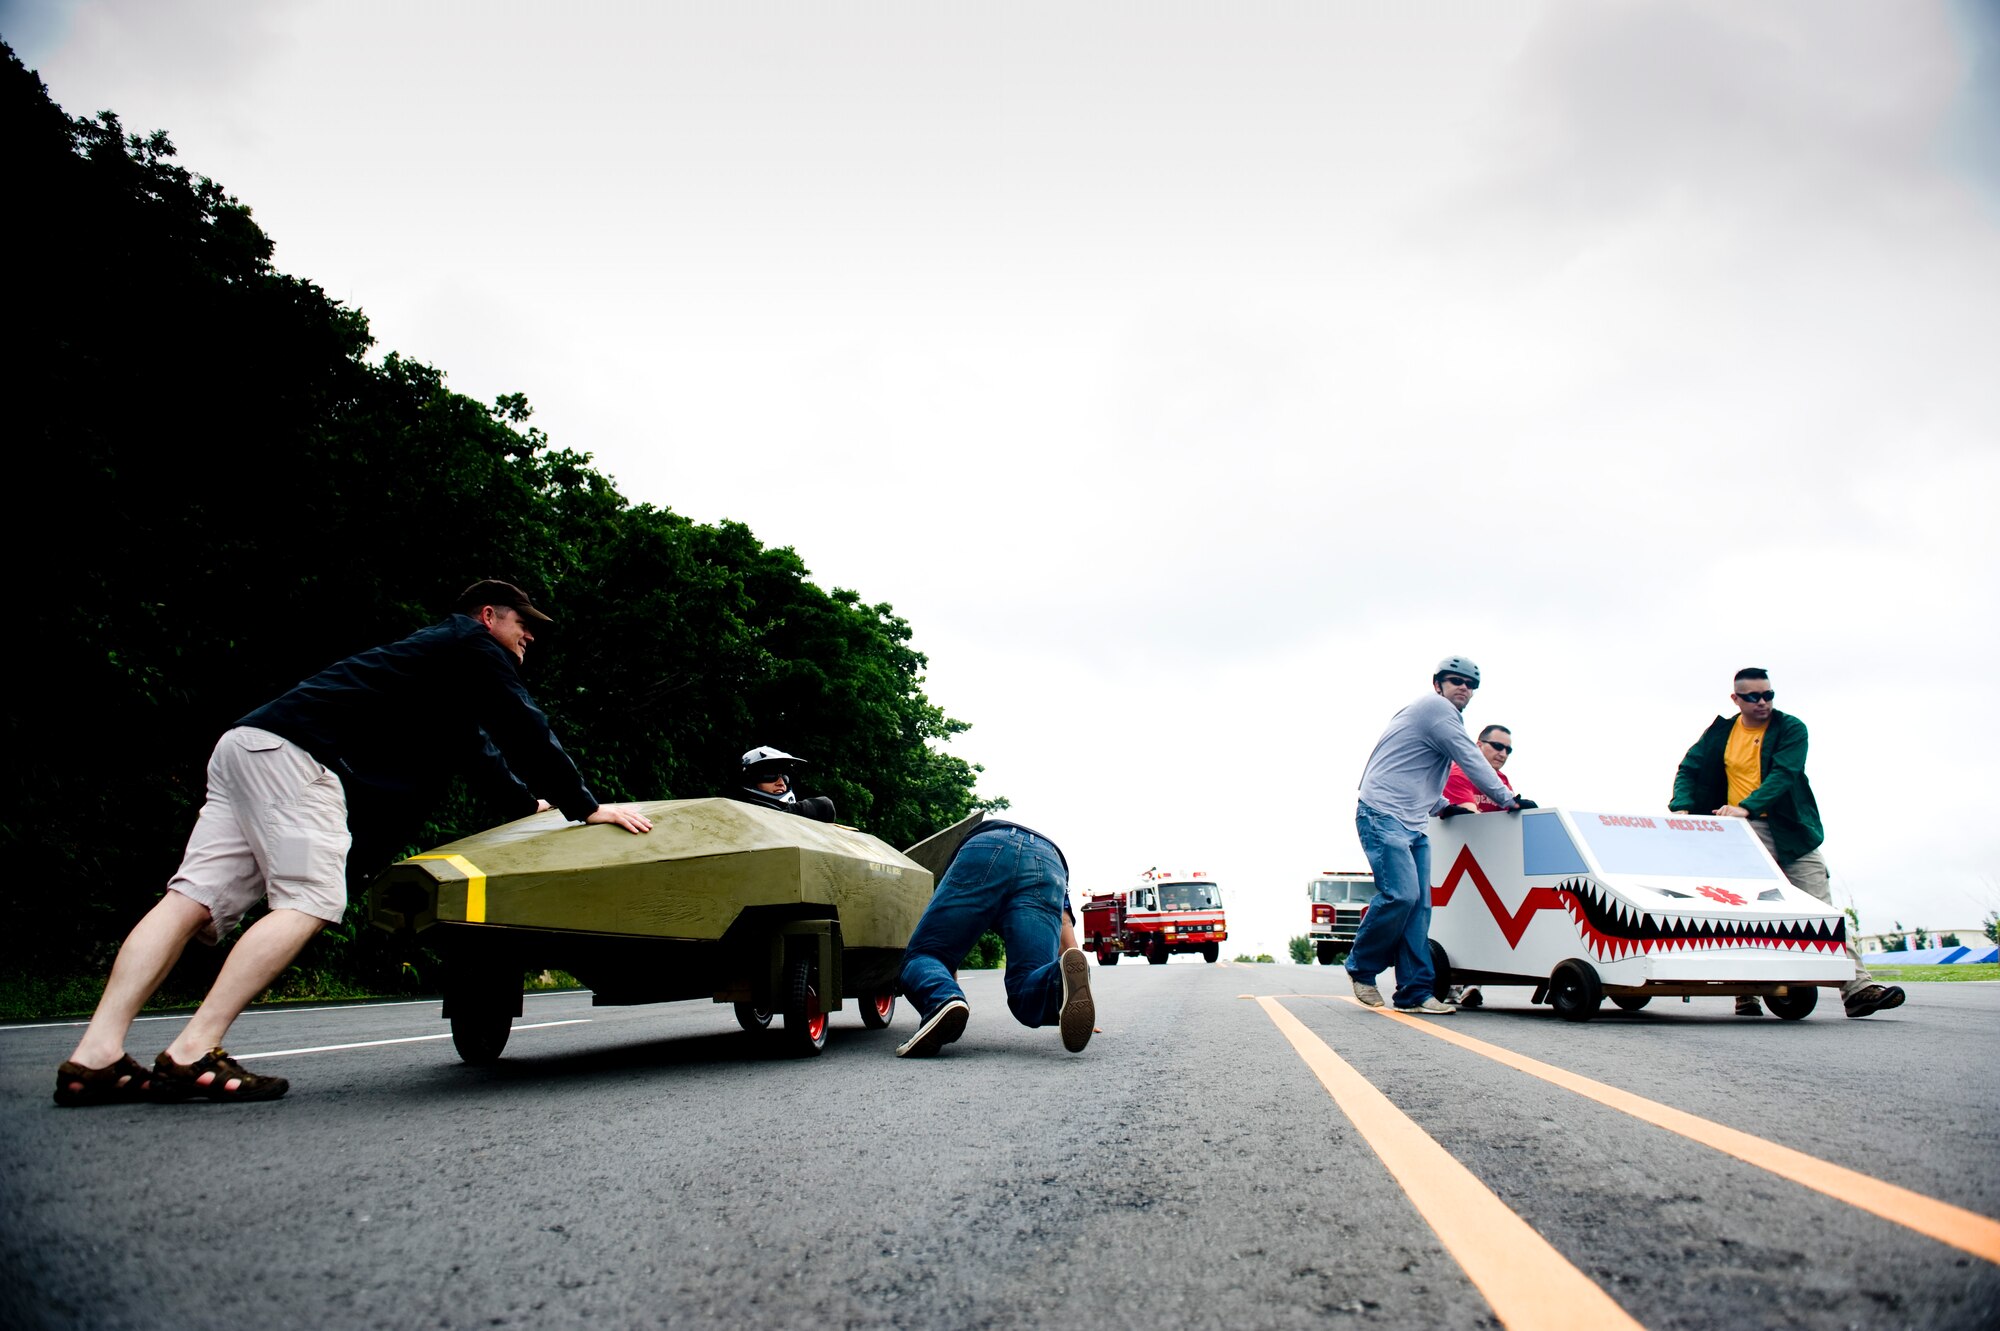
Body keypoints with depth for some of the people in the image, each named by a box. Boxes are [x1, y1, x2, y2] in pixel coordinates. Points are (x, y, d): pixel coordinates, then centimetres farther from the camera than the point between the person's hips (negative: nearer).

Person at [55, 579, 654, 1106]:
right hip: (298, 751, -10)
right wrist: (584, 807, 7)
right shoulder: (474, 644, 7)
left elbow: (479, 749, 45)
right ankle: (191, 1054, -21)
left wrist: (528, 804, 55)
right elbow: (526, 732, 1)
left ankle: (96, 1055, -11)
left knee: (195, 896, -3)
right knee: (310, 900, -14)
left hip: (248, 745, 10)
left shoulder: (441, 655, 35)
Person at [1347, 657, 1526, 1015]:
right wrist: (1506, 798, 0)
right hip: (1384, 815, -10)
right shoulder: (1436, 708, -4)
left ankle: (1414, 993, -2)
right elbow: (1471, 760, -7)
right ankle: (1361, 968, -2)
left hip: (1414, 824, 10)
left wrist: (1443, 806, 27)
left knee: (1419, 905, 1)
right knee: (1400, 894, -20)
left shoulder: (1444, 716, 27)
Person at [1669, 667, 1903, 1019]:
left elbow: (1784, 775, -12)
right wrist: (1681, 806, -9)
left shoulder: (1791, 728, 3)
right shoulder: (1721, 732, 11)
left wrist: (1747, 806, -26)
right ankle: (1747, 991, 1)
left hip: (1791, 832, -1)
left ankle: (1857, 988, -8)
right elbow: (1688, 770, 11)